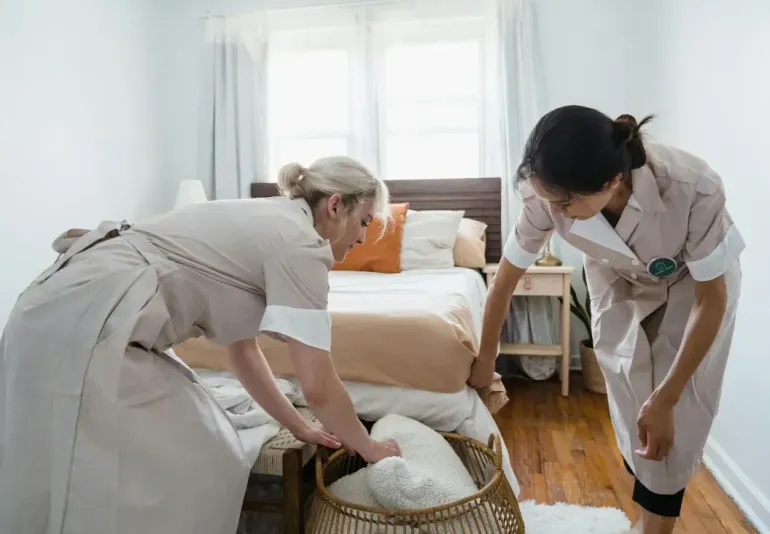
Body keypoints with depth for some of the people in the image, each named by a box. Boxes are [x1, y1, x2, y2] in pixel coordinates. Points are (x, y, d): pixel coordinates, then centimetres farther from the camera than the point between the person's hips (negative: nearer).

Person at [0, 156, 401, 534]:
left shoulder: (263, 224, 17)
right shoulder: (299, 241, -10)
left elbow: (242, 351, 21)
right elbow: (318, 386, -11)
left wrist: (299, 428, 25)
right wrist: (367, 447, 8)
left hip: (73, 315, 10)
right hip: (85, 325, -10)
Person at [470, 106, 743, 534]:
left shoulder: (694, 188, -40)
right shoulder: (547, 196, -33)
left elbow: (712, 298, -25)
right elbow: (506, 280, -17)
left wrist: (666, 399, -22)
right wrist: (485, 360, -3)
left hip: (692, 288, -1)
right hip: (619, 283, 2)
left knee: (678, 421, -2)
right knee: (632, 414, 5)